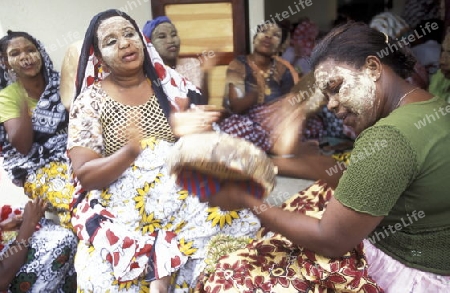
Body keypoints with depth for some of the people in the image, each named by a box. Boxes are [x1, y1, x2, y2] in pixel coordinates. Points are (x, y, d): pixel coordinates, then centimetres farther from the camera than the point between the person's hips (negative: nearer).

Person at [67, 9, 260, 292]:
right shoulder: (91, 101, 1)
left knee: (229, 219, -22)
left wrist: (191, 132, -18)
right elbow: (85, 175, -6)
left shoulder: (170, 83, 6)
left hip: (182, 192, 3)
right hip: (122, 206, -2)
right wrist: (131, 151, -24)